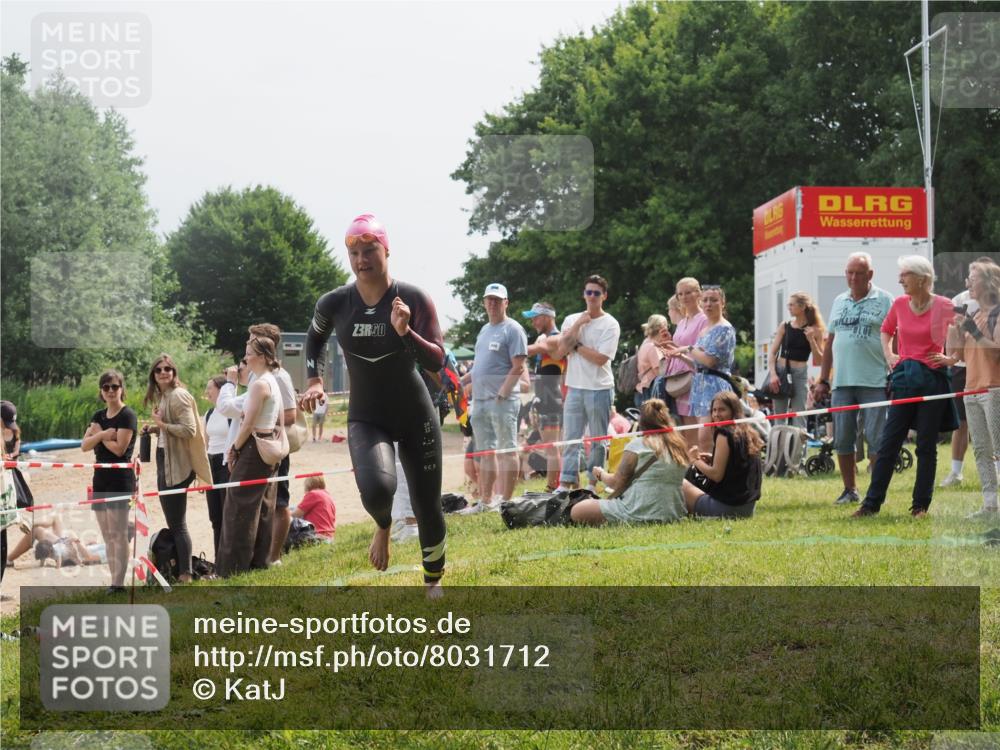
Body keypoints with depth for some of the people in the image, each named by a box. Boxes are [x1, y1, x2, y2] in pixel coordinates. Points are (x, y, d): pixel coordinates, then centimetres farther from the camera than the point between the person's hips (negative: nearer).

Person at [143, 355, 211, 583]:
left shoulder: (178, 396, -14)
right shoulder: (161, 396, 14)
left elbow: (189, 430, -22)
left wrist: (163, 425, -20)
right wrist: (155, 429, 5)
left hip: (177, 466, -10)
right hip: (164, 463, 10)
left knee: (178, 524, -8)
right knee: (173, 523, 15)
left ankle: (185, 575, -5)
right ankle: (177, 570, 22)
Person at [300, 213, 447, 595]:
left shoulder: (414, 299, -14)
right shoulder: (334, 304, -8)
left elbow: (437, 362, -19)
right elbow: (314, 337, 15)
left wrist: (405, 332, -34)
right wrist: (314, 379, 4)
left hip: (416, 416, 0)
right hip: (366, 418, 0)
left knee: (428, 508, 6)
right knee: (376, 488, -30)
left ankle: (433, 581, 33)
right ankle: (383, 526, 7)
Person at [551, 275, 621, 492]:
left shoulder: (610, 324, -3)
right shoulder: (571, 320, 10)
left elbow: (600, 358, -13)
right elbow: (559, 352, -1)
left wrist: (576, 345, -5)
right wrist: (577, 326, -6)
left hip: (599, 388, -3)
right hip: (574, 387, 4)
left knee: (598, 439, 3)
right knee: (570, 437, 2)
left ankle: (593, 482, 11)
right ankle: (566, 483, 2)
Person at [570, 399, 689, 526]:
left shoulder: (637, 445, -6)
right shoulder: (679, 445, 9)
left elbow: (617, 483, -4)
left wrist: (601, 474, 17)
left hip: (639, 513, -7)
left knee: (577, 511, -5)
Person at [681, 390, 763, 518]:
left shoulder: (724, 434, -13)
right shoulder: (749, 434, 11)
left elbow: (716, 475, -16)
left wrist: (695, 460, -1)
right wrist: (713, 459, 14)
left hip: (727, 507, -9)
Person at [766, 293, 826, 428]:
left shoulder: (814, 330, 0)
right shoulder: (785, 326, 4)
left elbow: (820, 358, 0)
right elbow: (772, 352, 3)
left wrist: (811, 339, -12)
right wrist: (773, 374, -10)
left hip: (800, 373, -2)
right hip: (781, 371, 2)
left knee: (799, 418, -4)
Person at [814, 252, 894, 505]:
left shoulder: (884, 301, -1)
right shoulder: (839, 302, 15)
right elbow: (830, 343, 18)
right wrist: (823, 380, 14)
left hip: (874, 382, -5)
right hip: (842, 383, 5)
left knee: (876, 439, -4)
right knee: (842, 440, 6)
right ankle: (850, 490, 16)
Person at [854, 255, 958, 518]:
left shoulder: (943, 306, -7)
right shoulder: (900, 304, 5)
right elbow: (886, 330, 24)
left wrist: (953, 358, -6)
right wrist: (888, 354, 11)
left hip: (933, 378, -4)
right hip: (905, 378, 4)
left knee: (926, 445, 3)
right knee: (889, 442, 2)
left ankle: (921, 505, 12)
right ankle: (872, 503, 6)